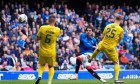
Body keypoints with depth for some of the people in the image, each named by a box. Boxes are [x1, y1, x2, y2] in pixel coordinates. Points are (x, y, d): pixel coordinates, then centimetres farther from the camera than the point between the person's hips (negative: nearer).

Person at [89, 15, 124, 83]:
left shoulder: (108, 26, 1)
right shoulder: (120, 29, -10)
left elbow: (103, 36, 11)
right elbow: (119, 40, 3)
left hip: (102, 46, 4)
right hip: (110, 49, -4)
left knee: (98, 49, 40)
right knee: (116, 62, 11)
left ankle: (90, 59, 65)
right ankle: (116, 79, 1)